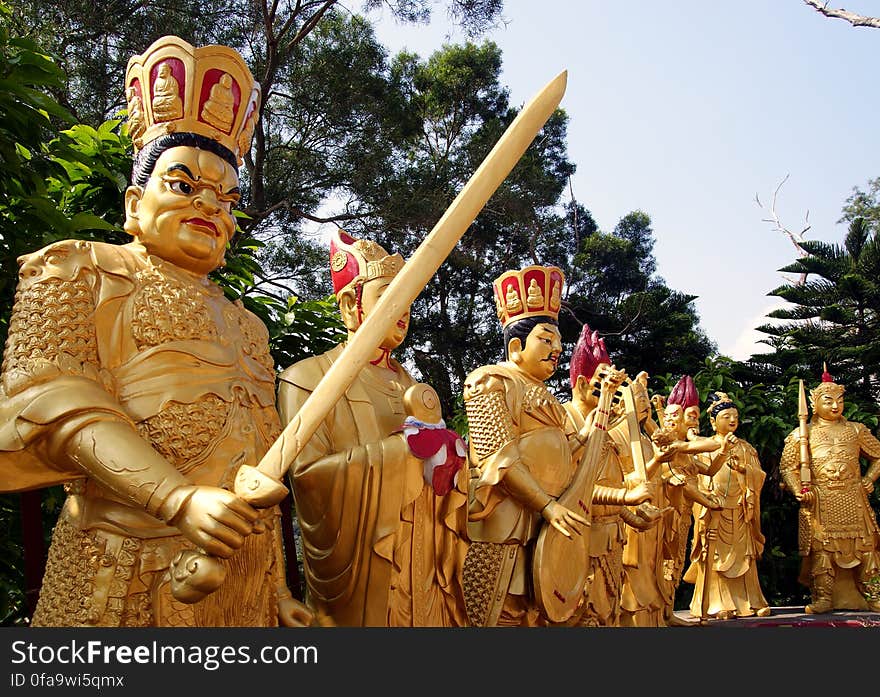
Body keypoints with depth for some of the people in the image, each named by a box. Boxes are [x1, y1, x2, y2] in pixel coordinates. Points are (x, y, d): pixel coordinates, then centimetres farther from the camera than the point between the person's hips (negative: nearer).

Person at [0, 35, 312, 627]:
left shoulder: (246, 327, 19)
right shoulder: (81, 270, 6)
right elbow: (55, 398, -10)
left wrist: (279, 589, 11)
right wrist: (179, 499, -23)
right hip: (132, 572, -4)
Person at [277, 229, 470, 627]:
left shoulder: (409, 384, 17)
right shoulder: (309, 378, -3)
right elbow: (308, 473, -16)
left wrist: (447, 453, -10)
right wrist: (405, 446, -19)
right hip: (357, 569, -5)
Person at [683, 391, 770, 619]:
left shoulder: (745, 449, 13)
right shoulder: (705, 449, 4)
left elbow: (759, 478, 4)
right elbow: (700, 483, -2)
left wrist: (742, 467, -16)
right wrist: (704, 520, -12)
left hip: (740, 515, 3)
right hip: (715, 514, -2)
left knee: (743, 557, 2)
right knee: (716, 557, -4)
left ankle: (749, 602, 11)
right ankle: (718, 605, 1)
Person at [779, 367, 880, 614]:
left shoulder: (856, 430, 12)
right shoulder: (802, 434, 5)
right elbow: (787, 466, 3)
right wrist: (798, 491, -11)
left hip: (853, 498, 2)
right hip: (819, 501, -2)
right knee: (821, 546, -6)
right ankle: (823, 597, -1)